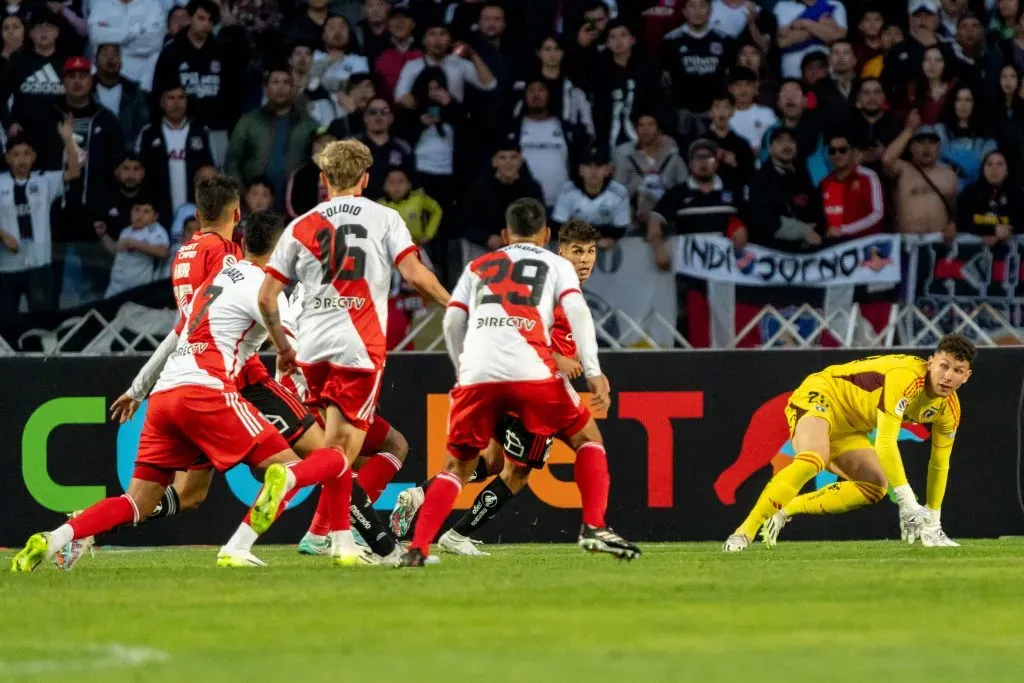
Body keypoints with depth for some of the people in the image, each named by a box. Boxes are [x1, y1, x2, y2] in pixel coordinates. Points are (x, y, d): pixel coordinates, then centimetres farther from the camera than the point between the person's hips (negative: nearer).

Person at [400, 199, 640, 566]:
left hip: (476, 374, 2)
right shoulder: (557, 265, 21)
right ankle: (594, 528, 1)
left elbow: (452, 322, 18)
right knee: (586, 437, 16)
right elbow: (577, 312, 4)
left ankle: (416, 549, -1)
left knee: (459, 465, 15)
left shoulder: (478, 266, 28)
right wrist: (594, 372, -2)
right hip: (529, 370, -2)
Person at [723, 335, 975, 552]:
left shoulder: (949, 409, -5)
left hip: (847, 426, 9)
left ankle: (784, 512, 3)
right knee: (813, 460, -36)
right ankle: (745, 531, -34)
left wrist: (932, 524, 8)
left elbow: (939, 463, 9)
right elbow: (885, 444, -35)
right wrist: (909, 505, -35)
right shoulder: (906, 377, -31)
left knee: (875, 488, -3)